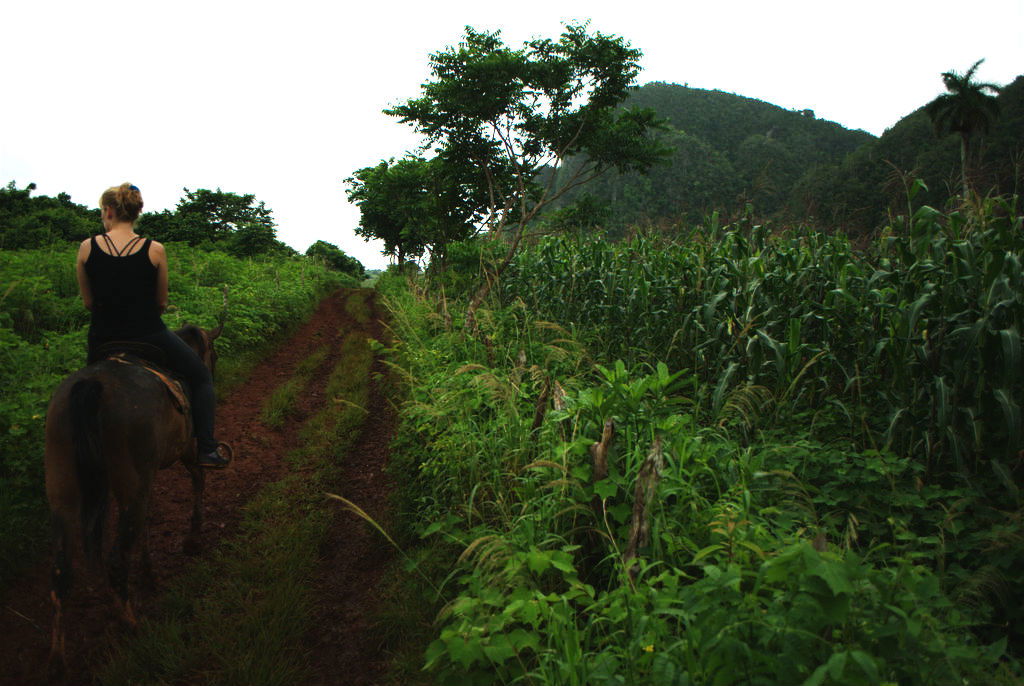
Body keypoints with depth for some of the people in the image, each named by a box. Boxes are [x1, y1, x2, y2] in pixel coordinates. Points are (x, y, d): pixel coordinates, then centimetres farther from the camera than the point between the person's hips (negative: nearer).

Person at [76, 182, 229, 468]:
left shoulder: (87, 248, -5)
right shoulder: (154, 250, -9)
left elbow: (88, 302, 2)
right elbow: (162, 302, 0)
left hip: (103, 339, 3)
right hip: (149, 335, -2)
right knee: (201, 377, 19)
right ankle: (207, 449, 11)